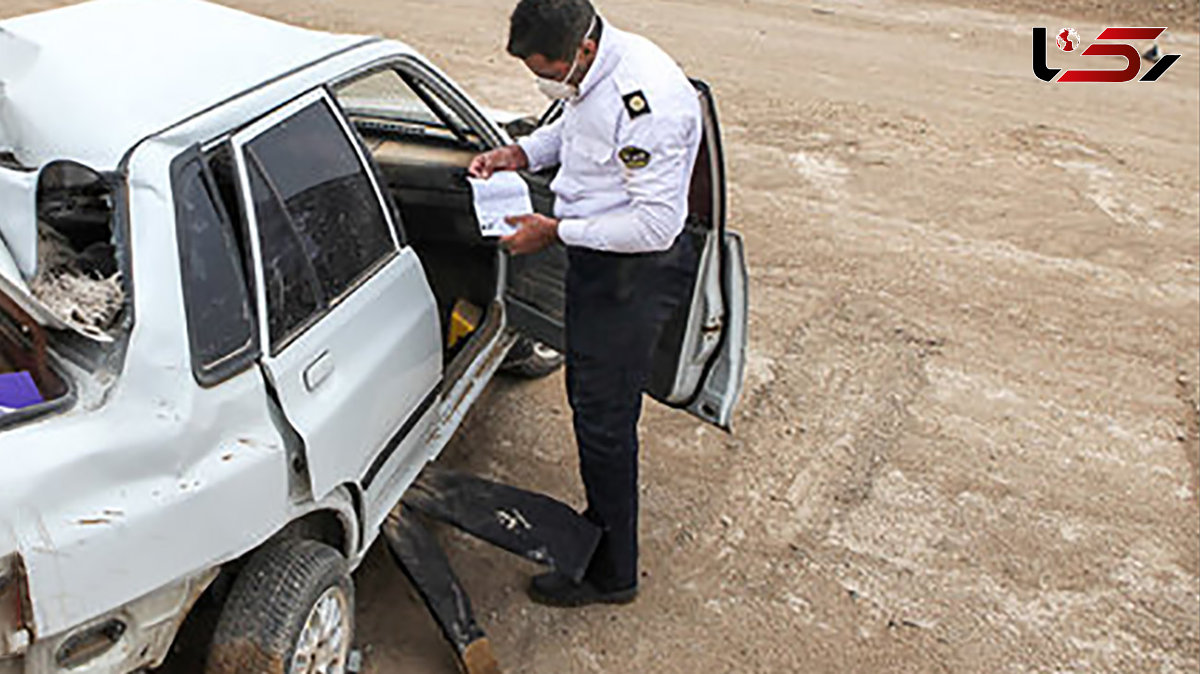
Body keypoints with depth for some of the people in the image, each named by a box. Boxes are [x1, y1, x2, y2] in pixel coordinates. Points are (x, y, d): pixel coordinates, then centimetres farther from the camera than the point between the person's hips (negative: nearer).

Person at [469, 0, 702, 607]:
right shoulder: (591, 72, 1)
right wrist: (520, 154, 5)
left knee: (604, 420, 1)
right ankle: (601, 522, 43)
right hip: (594, 259, 10)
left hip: (635, 272, -10)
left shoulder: (648, 99, -29)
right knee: (586, 397, 21)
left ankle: (611, 574, 20)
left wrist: (556, 231, -22)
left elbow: (657, 225, -29)